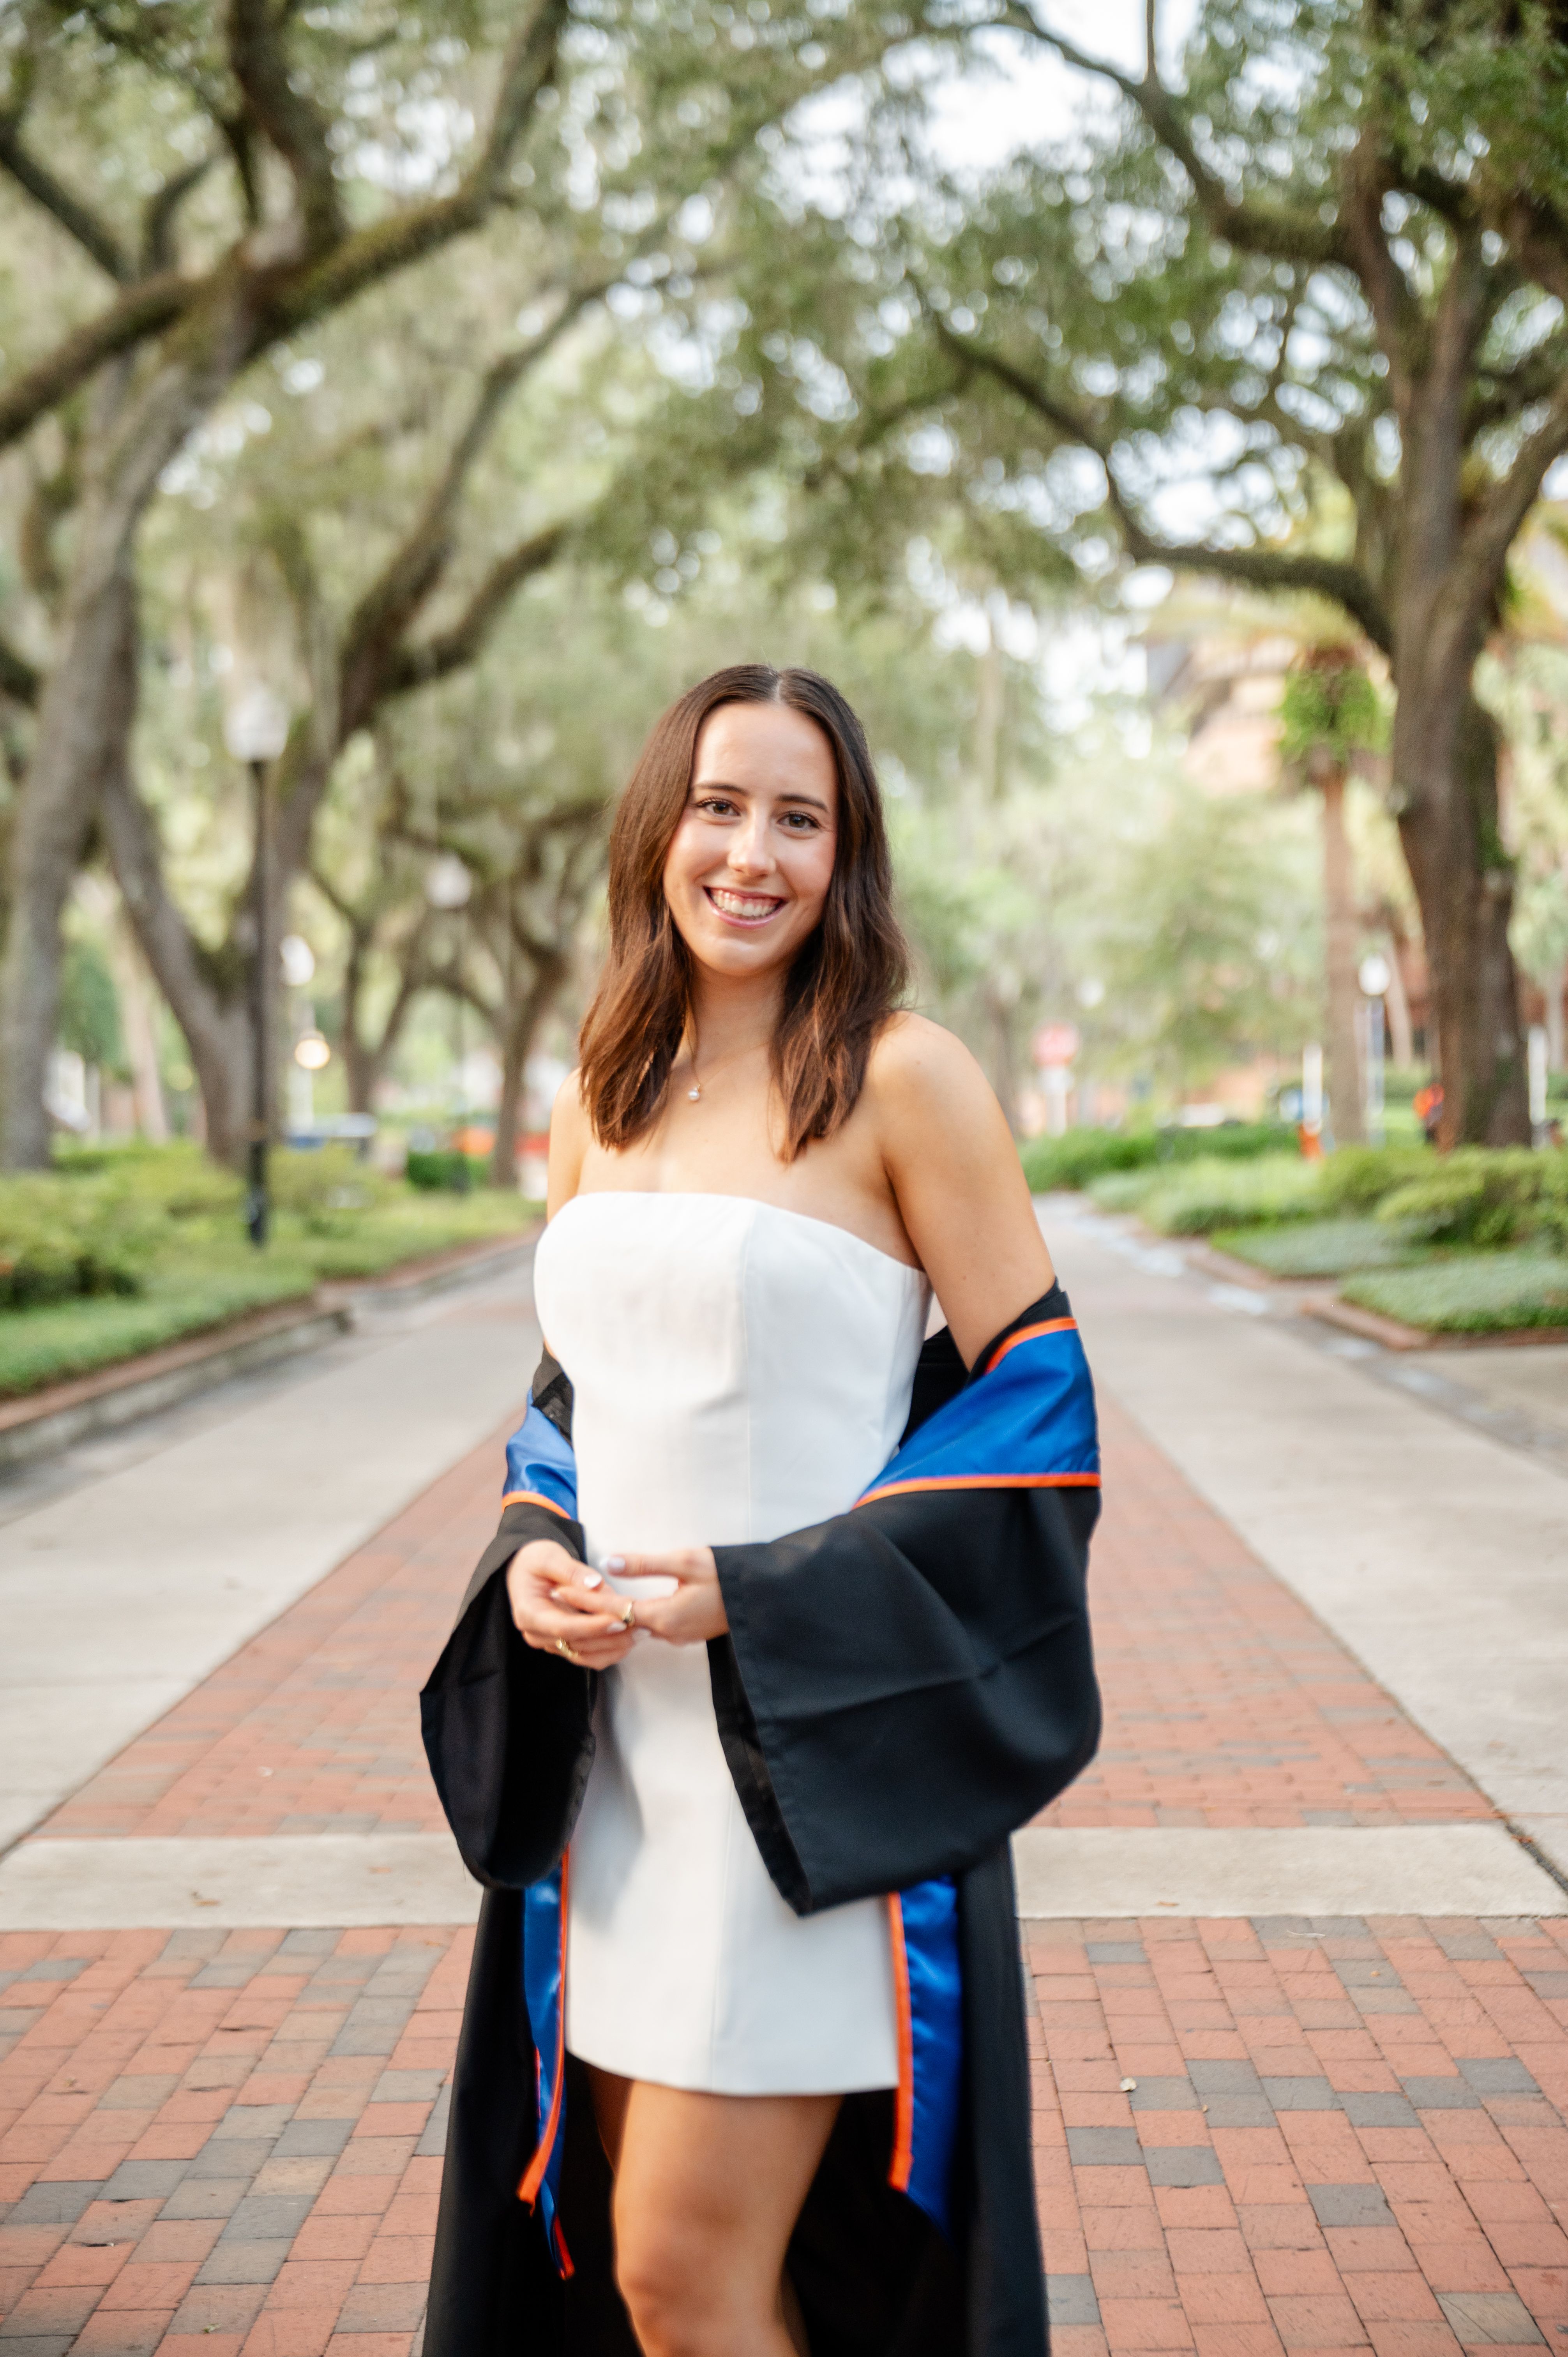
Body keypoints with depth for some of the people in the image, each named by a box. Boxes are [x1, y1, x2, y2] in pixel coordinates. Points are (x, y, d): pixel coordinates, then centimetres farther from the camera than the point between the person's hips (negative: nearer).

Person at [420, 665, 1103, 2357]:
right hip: (614, 1739, 6)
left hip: (820, 1749, -6)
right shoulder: (599, 1105, 10)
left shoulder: (904, 1082, -8)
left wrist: (763, 1592, -16)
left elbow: (1037, 1402, -9)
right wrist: (533, 1561, -3)